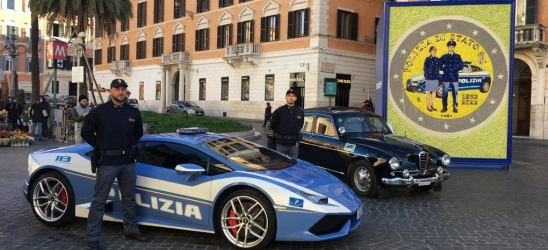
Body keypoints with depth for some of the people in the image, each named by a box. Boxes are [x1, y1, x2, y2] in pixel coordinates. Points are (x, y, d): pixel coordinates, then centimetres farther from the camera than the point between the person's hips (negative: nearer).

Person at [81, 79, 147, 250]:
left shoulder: (133, 112, 7)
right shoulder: (99, 111, -6)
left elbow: (138, 133, 21)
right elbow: (86, 132, 0)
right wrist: (100, 148, -1)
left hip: (128, 163, 5)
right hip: (107, 163, -4)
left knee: (129, 199, 16)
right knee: (99, 201, 1)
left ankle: (131, 230, 30)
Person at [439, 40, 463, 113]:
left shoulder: (458, 56, 9)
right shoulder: (444, 57, 10)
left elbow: (460, 66, 2)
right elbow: (440, 65, 4)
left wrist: (453, 70, -9)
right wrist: (445, 70, -10)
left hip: (454, 77, 0)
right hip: (446, 77, 0)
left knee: (455, 93, 0)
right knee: (445, 93, -1)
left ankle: (455, 108, 5)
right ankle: (444, 107, 6)